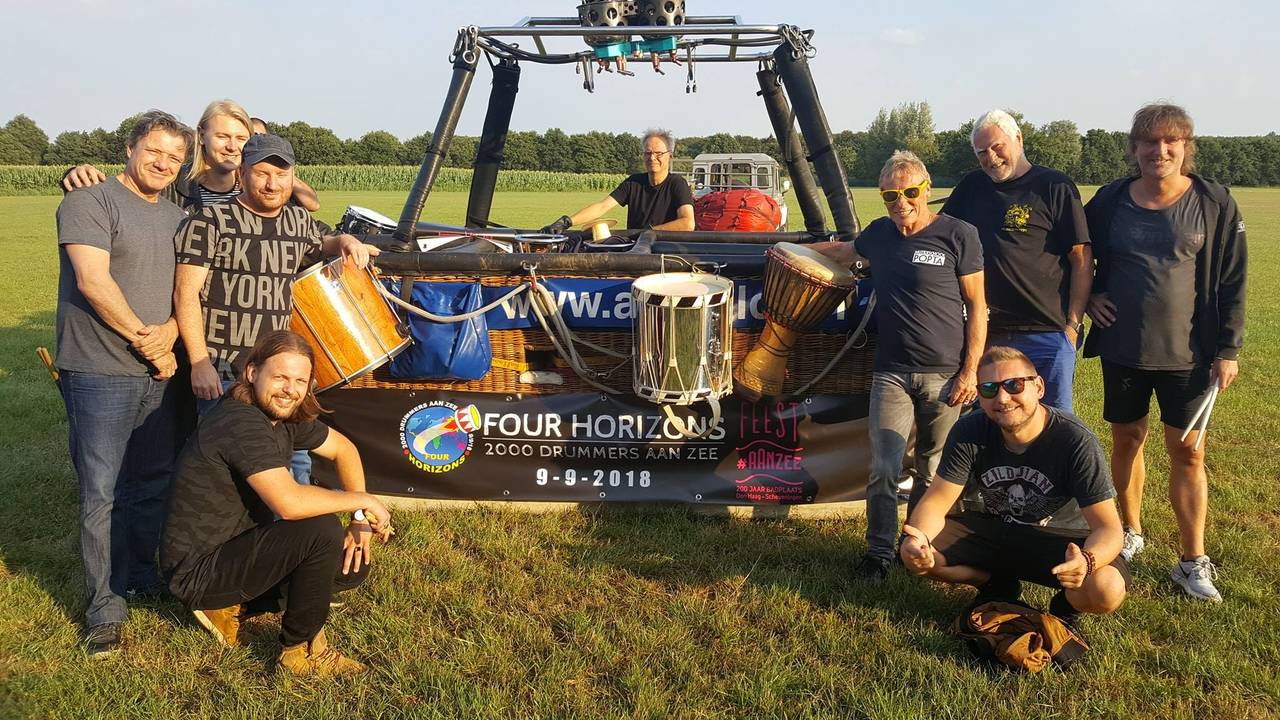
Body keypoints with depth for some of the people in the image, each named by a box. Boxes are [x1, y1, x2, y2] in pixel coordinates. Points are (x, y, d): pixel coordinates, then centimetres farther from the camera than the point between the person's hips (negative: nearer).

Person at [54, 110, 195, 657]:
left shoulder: (178, 218, 16)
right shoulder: (91, 201, -6)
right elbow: (92, 280, -17)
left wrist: (169, 332, -8)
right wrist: (143, 338, -12)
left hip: (160, 373, 7)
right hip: (101, 374, -6)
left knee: (155, 484, 15)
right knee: (103, 495, -2)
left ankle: (144, 579, 33)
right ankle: (105, 608, 8)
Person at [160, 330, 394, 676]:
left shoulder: (286, 415, 0)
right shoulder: (242, 423, -26)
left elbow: (343, 449, 13)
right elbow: (289, 502, -37)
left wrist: (361, 520, 0)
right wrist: (362, 500, -22)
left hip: (239, 548, 9)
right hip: (196, 571, -9)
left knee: (355, 565, 3)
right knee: (323, 532, -26)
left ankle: (231, 605, 12)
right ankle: (301, 649, -5)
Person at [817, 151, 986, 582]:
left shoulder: (958, 235, -4)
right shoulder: (878, 234, 9)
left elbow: (977, 307, -2)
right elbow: (842, 251, 33)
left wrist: (970, 371, -7)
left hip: (946, 376, -2)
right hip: (891, 373, 3)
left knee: (934, 472, 7)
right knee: (883, 471, -4)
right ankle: (879, 553, 9)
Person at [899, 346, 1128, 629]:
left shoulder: (1077, 441, -25)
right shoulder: (969, 433, -16)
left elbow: (1108, 528, -26)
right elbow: (936, 502, -16)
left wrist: (1087, 560, -51)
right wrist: (915, 539, -40)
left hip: (1056, 538, -3)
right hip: (993, 531, 3)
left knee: (1107, 590, -34)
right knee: (913, 553, -19)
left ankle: (1066, 606, 5)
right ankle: (999, 585, 8)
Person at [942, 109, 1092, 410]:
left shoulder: (1054, 187, -2)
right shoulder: (971, 187, 12)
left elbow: (1082, 260, -3)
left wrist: (1073, 324, -9)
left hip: (1048, 333, -4)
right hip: (988, 332, 5)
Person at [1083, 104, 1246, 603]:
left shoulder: (1213, 203, -4)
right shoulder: (1110, 201, 0)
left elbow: (1232, 280, -1)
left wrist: (1228, 349, -4)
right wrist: (1089, 296, 2)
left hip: (1186, 354, -2)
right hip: (1122, 349, 2)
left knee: (1187, 452, 2)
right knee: (1126, 441, 12)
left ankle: (1193, 562, 12)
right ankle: (1131, 533, 32)